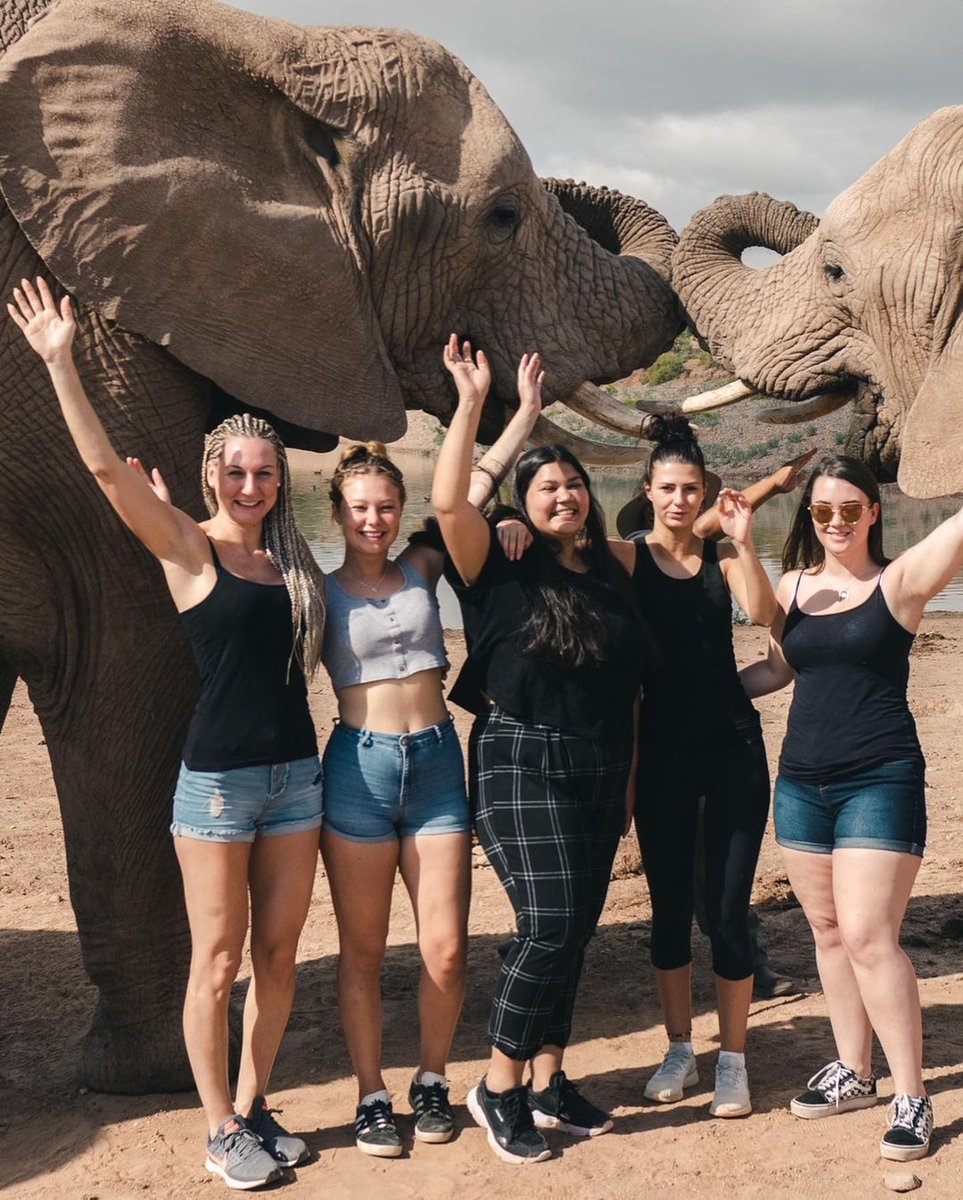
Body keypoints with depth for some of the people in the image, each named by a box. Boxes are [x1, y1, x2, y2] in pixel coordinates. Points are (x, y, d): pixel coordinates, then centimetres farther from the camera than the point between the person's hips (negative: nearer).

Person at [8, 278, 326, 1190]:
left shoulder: (292, 557, 8)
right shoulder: (189, 549, -7)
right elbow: (106, 468, -16)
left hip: (296, 773, 5)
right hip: (217, 778, -5)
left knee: (277, 953, 12)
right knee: (217, 963, 2)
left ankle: (253, 1106, 28)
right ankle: (220, 1132, 16)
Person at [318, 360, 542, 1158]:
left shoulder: (422, 569, 7)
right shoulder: (318, 591, 2)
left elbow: (478, 484, 7)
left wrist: (527, 409, 6)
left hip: (436, 761, 2)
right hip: (359, 767, -2)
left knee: (446, 949, 0)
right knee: (364, 950, 6)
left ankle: (432, 1081, 22)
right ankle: (372, 1097, 20)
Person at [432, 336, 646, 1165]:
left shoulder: (613, 576, 8)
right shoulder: (502, 572, -6)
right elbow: (449, 502, -20)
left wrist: (628, 773, 15)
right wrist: (472, 399, -19)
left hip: (600, 775, 6)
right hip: (522, 764, -5)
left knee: (574, 932, 9)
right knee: (548, 927, -13)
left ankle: (549, 1083, 23)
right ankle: (499, 1089, 3)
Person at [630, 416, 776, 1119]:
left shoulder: (723, 558, 3)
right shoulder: (626, 558, 1)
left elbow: (764, 613, -14)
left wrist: (744, 543, -26)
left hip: (733, 747, 0)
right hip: (662, 751, 0)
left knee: (728, 909, 1)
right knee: (670, 907, 9)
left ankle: (733, 1060, 14)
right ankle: (680, 1051, 24)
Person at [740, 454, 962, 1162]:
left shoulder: (899, 581, -5)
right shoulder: (794, 585, 8)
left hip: (881, 782, -5)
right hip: (802, 780, 5)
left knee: (868, 937, -9)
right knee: (828, 931, 11)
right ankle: (854, 1073, 25)